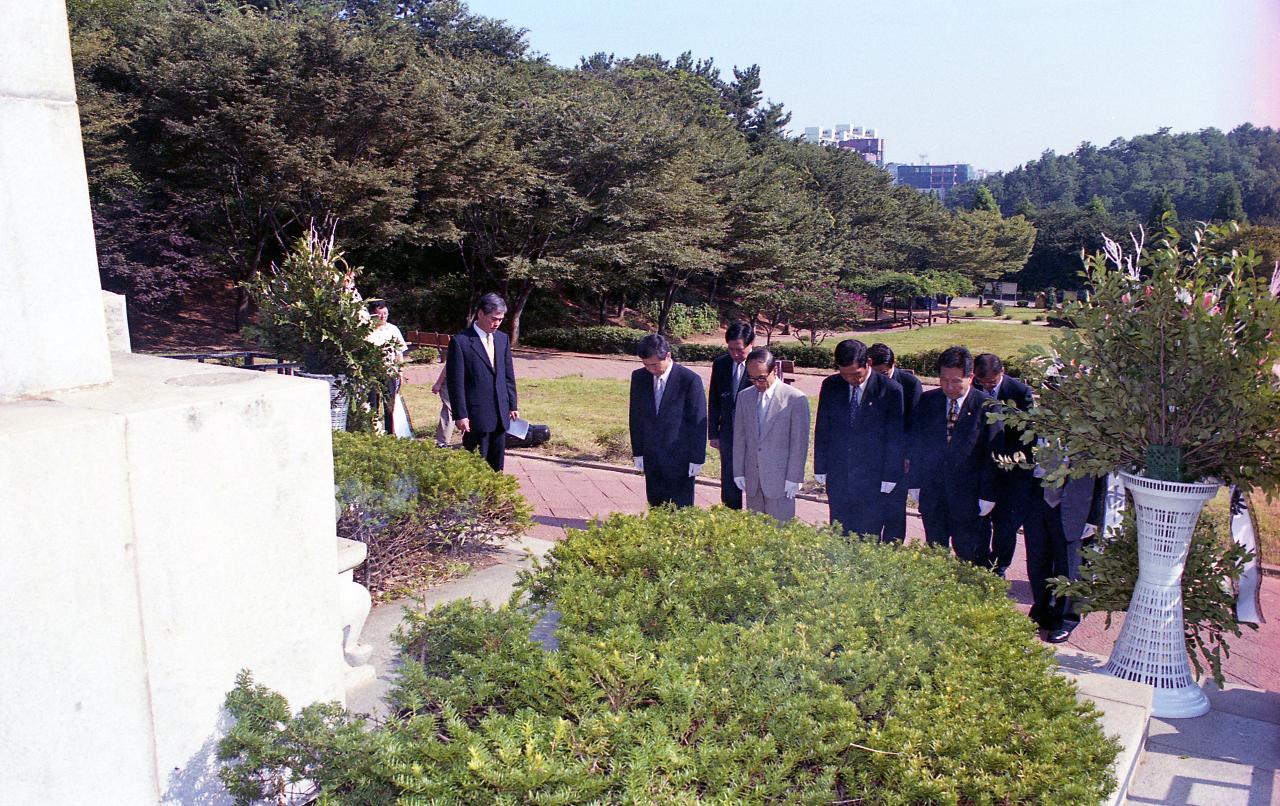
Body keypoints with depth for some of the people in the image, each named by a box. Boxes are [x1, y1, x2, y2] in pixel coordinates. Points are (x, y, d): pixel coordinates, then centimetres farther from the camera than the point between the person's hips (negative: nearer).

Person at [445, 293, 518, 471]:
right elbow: (455, 382, -11)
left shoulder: (503, 339, 10)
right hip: (476, 415, -6)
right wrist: (460, 415, -13)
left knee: (497, 465, 11)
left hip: (501, 415, 6)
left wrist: (512, 405, 13)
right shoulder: (460, 342, -10)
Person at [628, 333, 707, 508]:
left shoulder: (690, 380, -11)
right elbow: (635, 417, 11)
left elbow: (699, 422, -7)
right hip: (651, 459, 5)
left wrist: (697, 459, -7)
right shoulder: (639, 377, 3)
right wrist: (638, 452, 9)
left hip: (680, 459, -4)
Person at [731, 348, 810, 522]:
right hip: (752, 480, 4)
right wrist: (738, 472, 7)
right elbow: (739, 437, 9)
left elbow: (800, 442, -8)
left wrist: (794, 478, -8)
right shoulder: (744, 397, 5)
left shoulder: (795, 399, -10)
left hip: (780, 480, -4)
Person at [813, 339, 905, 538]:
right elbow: (822, 430, 9)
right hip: (838, 478, 3)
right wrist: (821, 468, 7)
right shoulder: (830, 386, 2)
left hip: (874, 481, -3)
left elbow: (896, 438, -5)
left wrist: (890, 477, -6)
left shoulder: (890, 390, -9)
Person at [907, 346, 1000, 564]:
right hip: (932, 493, 3)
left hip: (968, 496, -3)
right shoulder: (926, 401, 2)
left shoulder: (986, 406, -8)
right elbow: (914, 444, 9)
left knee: (967, 555, 6)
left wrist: (987, 495, -7)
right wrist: (914, 482, 6)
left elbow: (992, 454, -6)